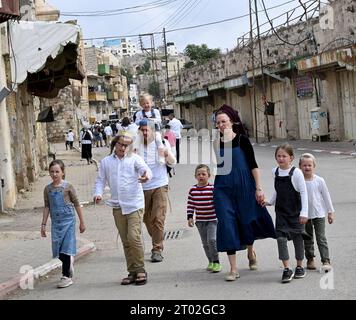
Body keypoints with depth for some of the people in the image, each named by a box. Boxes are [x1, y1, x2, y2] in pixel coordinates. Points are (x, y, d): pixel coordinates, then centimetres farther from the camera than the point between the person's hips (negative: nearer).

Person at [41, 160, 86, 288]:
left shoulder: (68, 186, -4)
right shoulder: (48, 189, 7)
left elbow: (76, 204, 1)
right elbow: (47, 207, 11)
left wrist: (82, 222, 3)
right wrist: (43, 224, 7)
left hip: (68, 220, -4)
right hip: (55, 222, 4)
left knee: (66, 248, -6)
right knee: (58, 249, 6)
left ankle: (66, 276, -1)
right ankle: (69, 267, 30)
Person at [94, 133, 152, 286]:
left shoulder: (134, 159, 0)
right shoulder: (105, 162, 11)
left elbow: (146, 170, -14)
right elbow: (100, 180, 13)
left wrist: (146, 176, -39)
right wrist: (98, 193, -7)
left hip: (134, 204, -4)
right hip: (117, 207, 4)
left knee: (134, 237, -15)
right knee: (126, 241, 9)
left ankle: (140, 270, -2)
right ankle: (132, 272, 18)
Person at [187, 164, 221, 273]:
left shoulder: (213, 188, -8)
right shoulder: (193, 190, 2)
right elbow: (190, 204, 7)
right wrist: (190, 217, 2)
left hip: (212, 220, -4)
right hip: (200, 221, 4)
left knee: (212, 240, -15)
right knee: (205, 242, 9)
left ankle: (216, 262, -2)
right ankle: (211, 262, 22)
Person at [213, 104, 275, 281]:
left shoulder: (242, 140, -3)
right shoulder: (217, 142, 6)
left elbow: (253, 165, -4)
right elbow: (220, 161, -9)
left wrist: (259, 188, -8)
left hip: (244, 186, -2)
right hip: (223, 187, 2)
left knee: (247, 220, 10)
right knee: (227, 223, -4)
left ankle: (250, 251, 43)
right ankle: (233, 268, 1)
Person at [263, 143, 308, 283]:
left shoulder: (296, 172, -12)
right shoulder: (275, 172, 3)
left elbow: (303, 192, -12)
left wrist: (304, 212, -16)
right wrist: (270, 202, 8)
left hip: (295, 212, -4)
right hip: (281, 212, 4)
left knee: (297, 238, 7)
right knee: (281, 238, -7)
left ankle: (299, 267, 23)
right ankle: (287, 269, -4)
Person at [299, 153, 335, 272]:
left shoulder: (319, 181, -5)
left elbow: (326, 196, 3)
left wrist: (330, 212, 5)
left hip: (319, 214, -2)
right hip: (305, 215, 2)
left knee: (321, 238, -5)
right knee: (308, 239, 11)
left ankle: (326, 261, -6)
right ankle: (310, 259, 23)